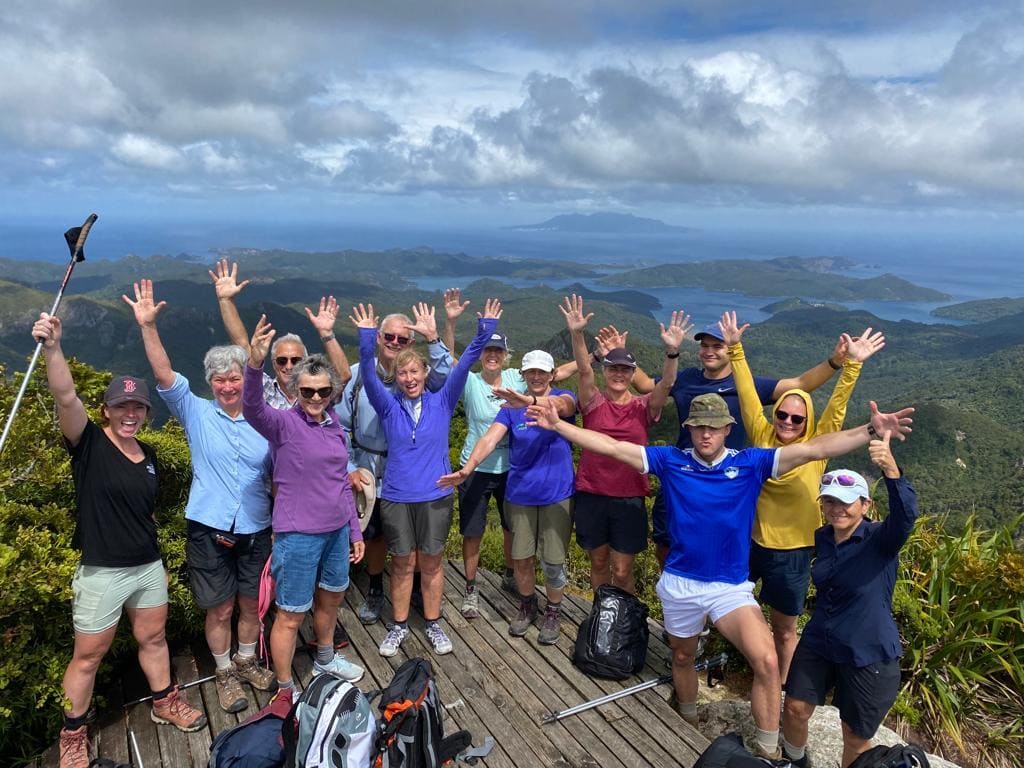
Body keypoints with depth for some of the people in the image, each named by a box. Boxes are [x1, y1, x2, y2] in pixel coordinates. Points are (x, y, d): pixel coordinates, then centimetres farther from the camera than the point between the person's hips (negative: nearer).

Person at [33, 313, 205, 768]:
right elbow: (65, 396, -31)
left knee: (153, 638, 20)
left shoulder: (149, 455, 5)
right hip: (101, 573, -5)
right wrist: (52, 348, -45)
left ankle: (164, 702, 41)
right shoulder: (89, 443, -12)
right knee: (88, 656, 9)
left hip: (149, 566, 5)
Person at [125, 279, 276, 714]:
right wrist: (148, 326, -25)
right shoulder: (197, 414, -2)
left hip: (255, 532, 2)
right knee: (220, 609, 10)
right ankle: (225, 674, 32)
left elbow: (277, 478, 6)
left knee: (252, 605, 15)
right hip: (208, 531, -1)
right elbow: (165, 376, -15)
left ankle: (247, 661, 39)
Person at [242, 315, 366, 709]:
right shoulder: (284, 423, -14)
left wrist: (354, 530, 14)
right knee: (291, 616, 6)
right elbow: (252, 408, -38)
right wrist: (255, 363, -56)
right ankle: (285, 691, 25)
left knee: (330, 599, 24)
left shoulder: (334, 426, 4)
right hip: (298, 536, -6)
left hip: (336, 531, 7)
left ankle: (325, 659, 49)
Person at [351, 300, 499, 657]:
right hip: (396, 497, 0)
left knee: (431, 563, 12)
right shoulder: (388, 406, -1)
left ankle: (433, 624, 28)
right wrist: (367, 338, -28)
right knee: (402, 564, 11)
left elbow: (464, 365, -9)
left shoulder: (442, 401, -1)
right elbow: (368, 375, -14)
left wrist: (485, 331, -19)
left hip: (435, 496, 0)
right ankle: (399, 626, 28)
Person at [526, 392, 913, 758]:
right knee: (682, 658, 21)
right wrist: (556, 425, -12)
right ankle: (689, 727, 50)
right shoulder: (670, 460, -6)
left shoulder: (750, 463, -7)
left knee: (767, 663, -19)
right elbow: (612, 447, -8)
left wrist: (871, 430, -22)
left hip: (731, 587, -1)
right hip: (680, 584, 1)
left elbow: (814, 449, -13)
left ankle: (768, 751, 1)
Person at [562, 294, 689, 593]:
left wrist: (672, 351, -36)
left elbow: (666, 383, -18)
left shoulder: (644, 407, -1)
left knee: (622, 572, 5)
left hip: (629, 499, -1)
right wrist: (576, 334, -34)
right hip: (591, 496, 1)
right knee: (599, 564, 16)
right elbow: (584, 370, -18)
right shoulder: (593, 403, -2)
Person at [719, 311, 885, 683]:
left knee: (784, 630, 14)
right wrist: (734, 348, -10)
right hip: (751, 540, 2)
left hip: (792, 551, -2)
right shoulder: (761, 436, -5)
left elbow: (837, 406, -18)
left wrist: (852, 364, -28)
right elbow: (747, 393, -7)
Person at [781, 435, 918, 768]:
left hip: (868, 655, -5)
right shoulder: (821, 538, -2)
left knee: (856, 736, 11)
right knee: (795, 709, 13)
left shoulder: (881, 540, -18)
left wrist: (890, 468, -57)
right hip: (818, 643, 5)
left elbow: (905, 516, -42)